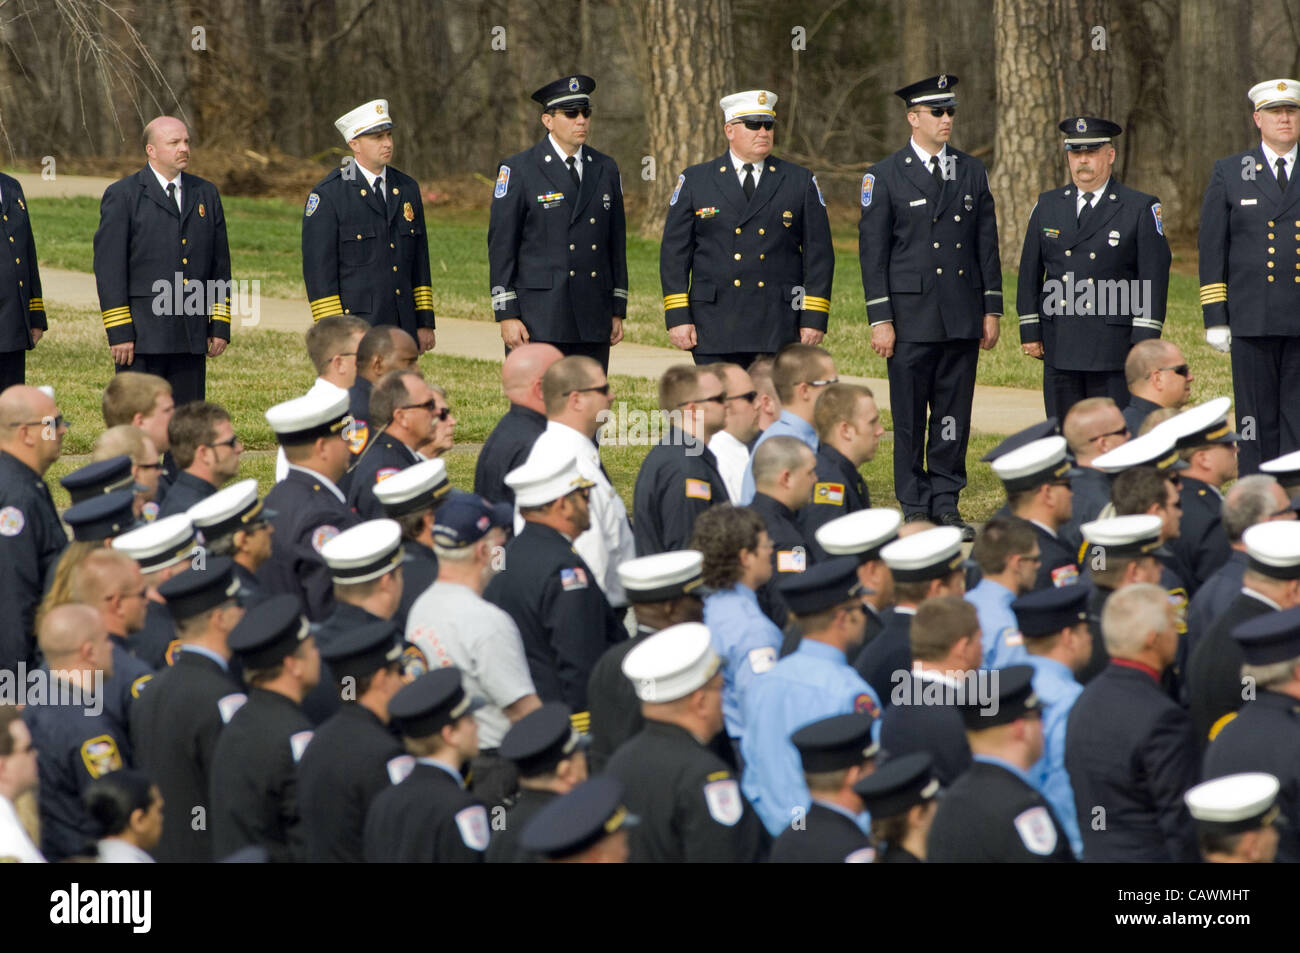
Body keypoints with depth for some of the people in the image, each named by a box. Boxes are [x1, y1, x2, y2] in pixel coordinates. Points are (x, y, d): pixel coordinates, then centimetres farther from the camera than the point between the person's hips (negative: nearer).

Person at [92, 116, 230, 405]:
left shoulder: (206, 194, 14)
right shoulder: (122, 196, -2)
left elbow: (220, 263, 16)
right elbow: (109, 268, -6)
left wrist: (220, 326, 8)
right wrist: (119, 334, -13)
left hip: (192, 337, 5)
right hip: (142, 337, -5)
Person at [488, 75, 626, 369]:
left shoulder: (605, 169, 13)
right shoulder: (518, 169, -2)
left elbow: (616, 242, 16)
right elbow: (501, 244, -4)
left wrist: (618, 310, 12)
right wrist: (507, 314, -9)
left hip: (593, 322, 5)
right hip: (538, 320, -4)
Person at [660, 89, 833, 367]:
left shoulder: (801, 182, 9)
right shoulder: (694, 181, 8)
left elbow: (818, 255, 7)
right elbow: (674, 253, 6)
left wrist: (814, 319, -1)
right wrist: (678, 317, -3)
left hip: (778, 332, 0)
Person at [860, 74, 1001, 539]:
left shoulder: (972, 171, 10)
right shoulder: (885, 176, -1)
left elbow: (987, 244, 13)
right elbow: (872, 251, -2)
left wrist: (992, 309, 7)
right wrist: (880, 320, -8)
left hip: (963, 317, 3)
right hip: (911, 315, -3)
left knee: (954, 413, 4)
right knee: (910, 417, 0)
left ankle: (946, 504, 11)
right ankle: (915, 509, 6)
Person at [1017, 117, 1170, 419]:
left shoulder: (1141, 209, 0)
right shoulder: (1048, 205, 12)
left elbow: (1154, 278, -4)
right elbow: (1030, 272, 14)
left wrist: (1145, 341, -11)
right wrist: (1029, 331, 8)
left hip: (1114, 346, -4)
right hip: (1059, 347, 4)